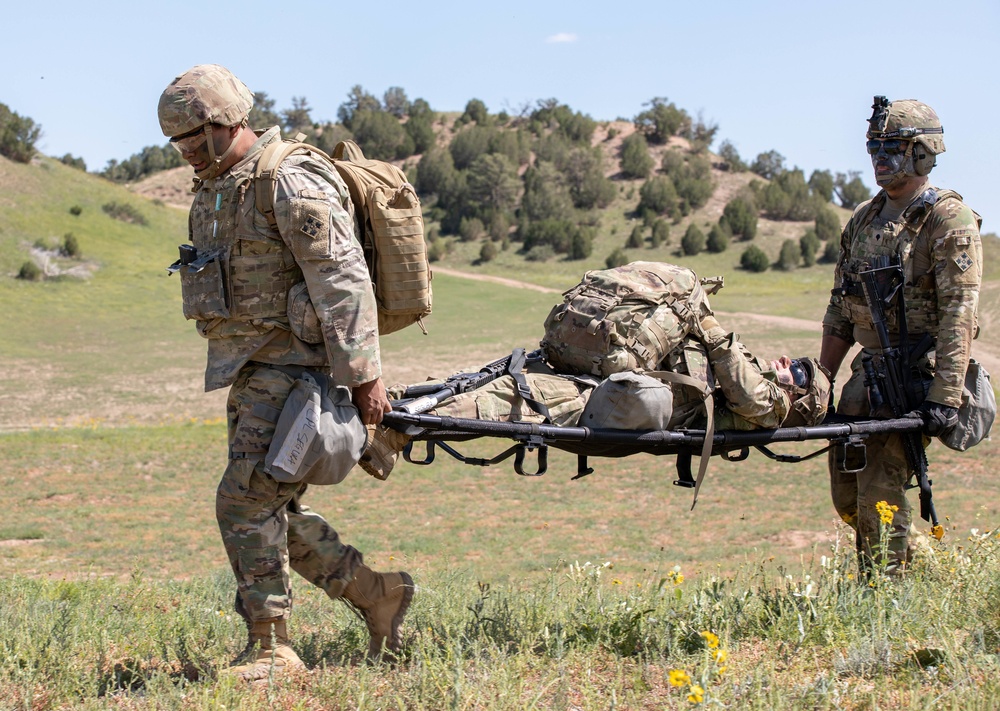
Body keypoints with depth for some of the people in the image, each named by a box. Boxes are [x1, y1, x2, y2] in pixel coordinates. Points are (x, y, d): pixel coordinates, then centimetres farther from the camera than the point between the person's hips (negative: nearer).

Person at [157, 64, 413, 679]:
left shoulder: (292, 184, -15)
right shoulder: (215, 188, 14)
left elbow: (344, 283, -20)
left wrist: (364, 376, -22)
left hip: (294, 367, -10)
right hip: (252, 370, 10)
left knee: (247, 501, -13)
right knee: (273, 509, 10)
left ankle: (271, 648, -5)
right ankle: (378, 594, 22)